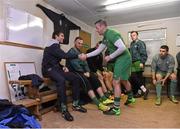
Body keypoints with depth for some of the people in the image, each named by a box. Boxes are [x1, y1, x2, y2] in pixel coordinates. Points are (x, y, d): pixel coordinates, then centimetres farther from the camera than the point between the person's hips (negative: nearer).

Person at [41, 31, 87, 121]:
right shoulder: (53, 45, -8)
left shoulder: (55, 46, 21)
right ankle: (64, 110, -31)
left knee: (75, 78, -9)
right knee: (61, 80, -39)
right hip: (49, 69, -9)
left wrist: (63, 67, 5)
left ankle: (75, 104, -2)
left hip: (55, 68, 9)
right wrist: (78, 56, -22)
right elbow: (64, 55, -23)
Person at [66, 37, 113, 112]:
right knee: (86, 81, -31)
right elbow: (75, 65, -18)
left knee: (94, 77, -12)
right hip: (74, 71, -8)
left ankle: (104, 99, -16)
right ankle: (98, 104, -36)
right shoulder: (71, 51, -5)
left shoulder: (80, 52, 22)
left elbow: (85, 63, 12)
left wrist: (88, 72, -6)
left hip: (82, 71, 8)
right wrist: (84, 72, -14)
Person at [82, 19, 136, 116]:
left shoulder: (111, 34, -19)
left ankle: (116, 109, 2)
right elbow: (98, 50, 14)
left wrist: (110, 57, -20)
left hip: (123, 59, -10)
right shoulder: (105, 37, 12)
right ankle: (130, 98, 46)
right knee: (123, 80, 24)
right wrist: (86, 55, 8)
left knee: (116, 82, -8)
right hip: (123, 59, 10)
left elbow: (122, 48, -28)